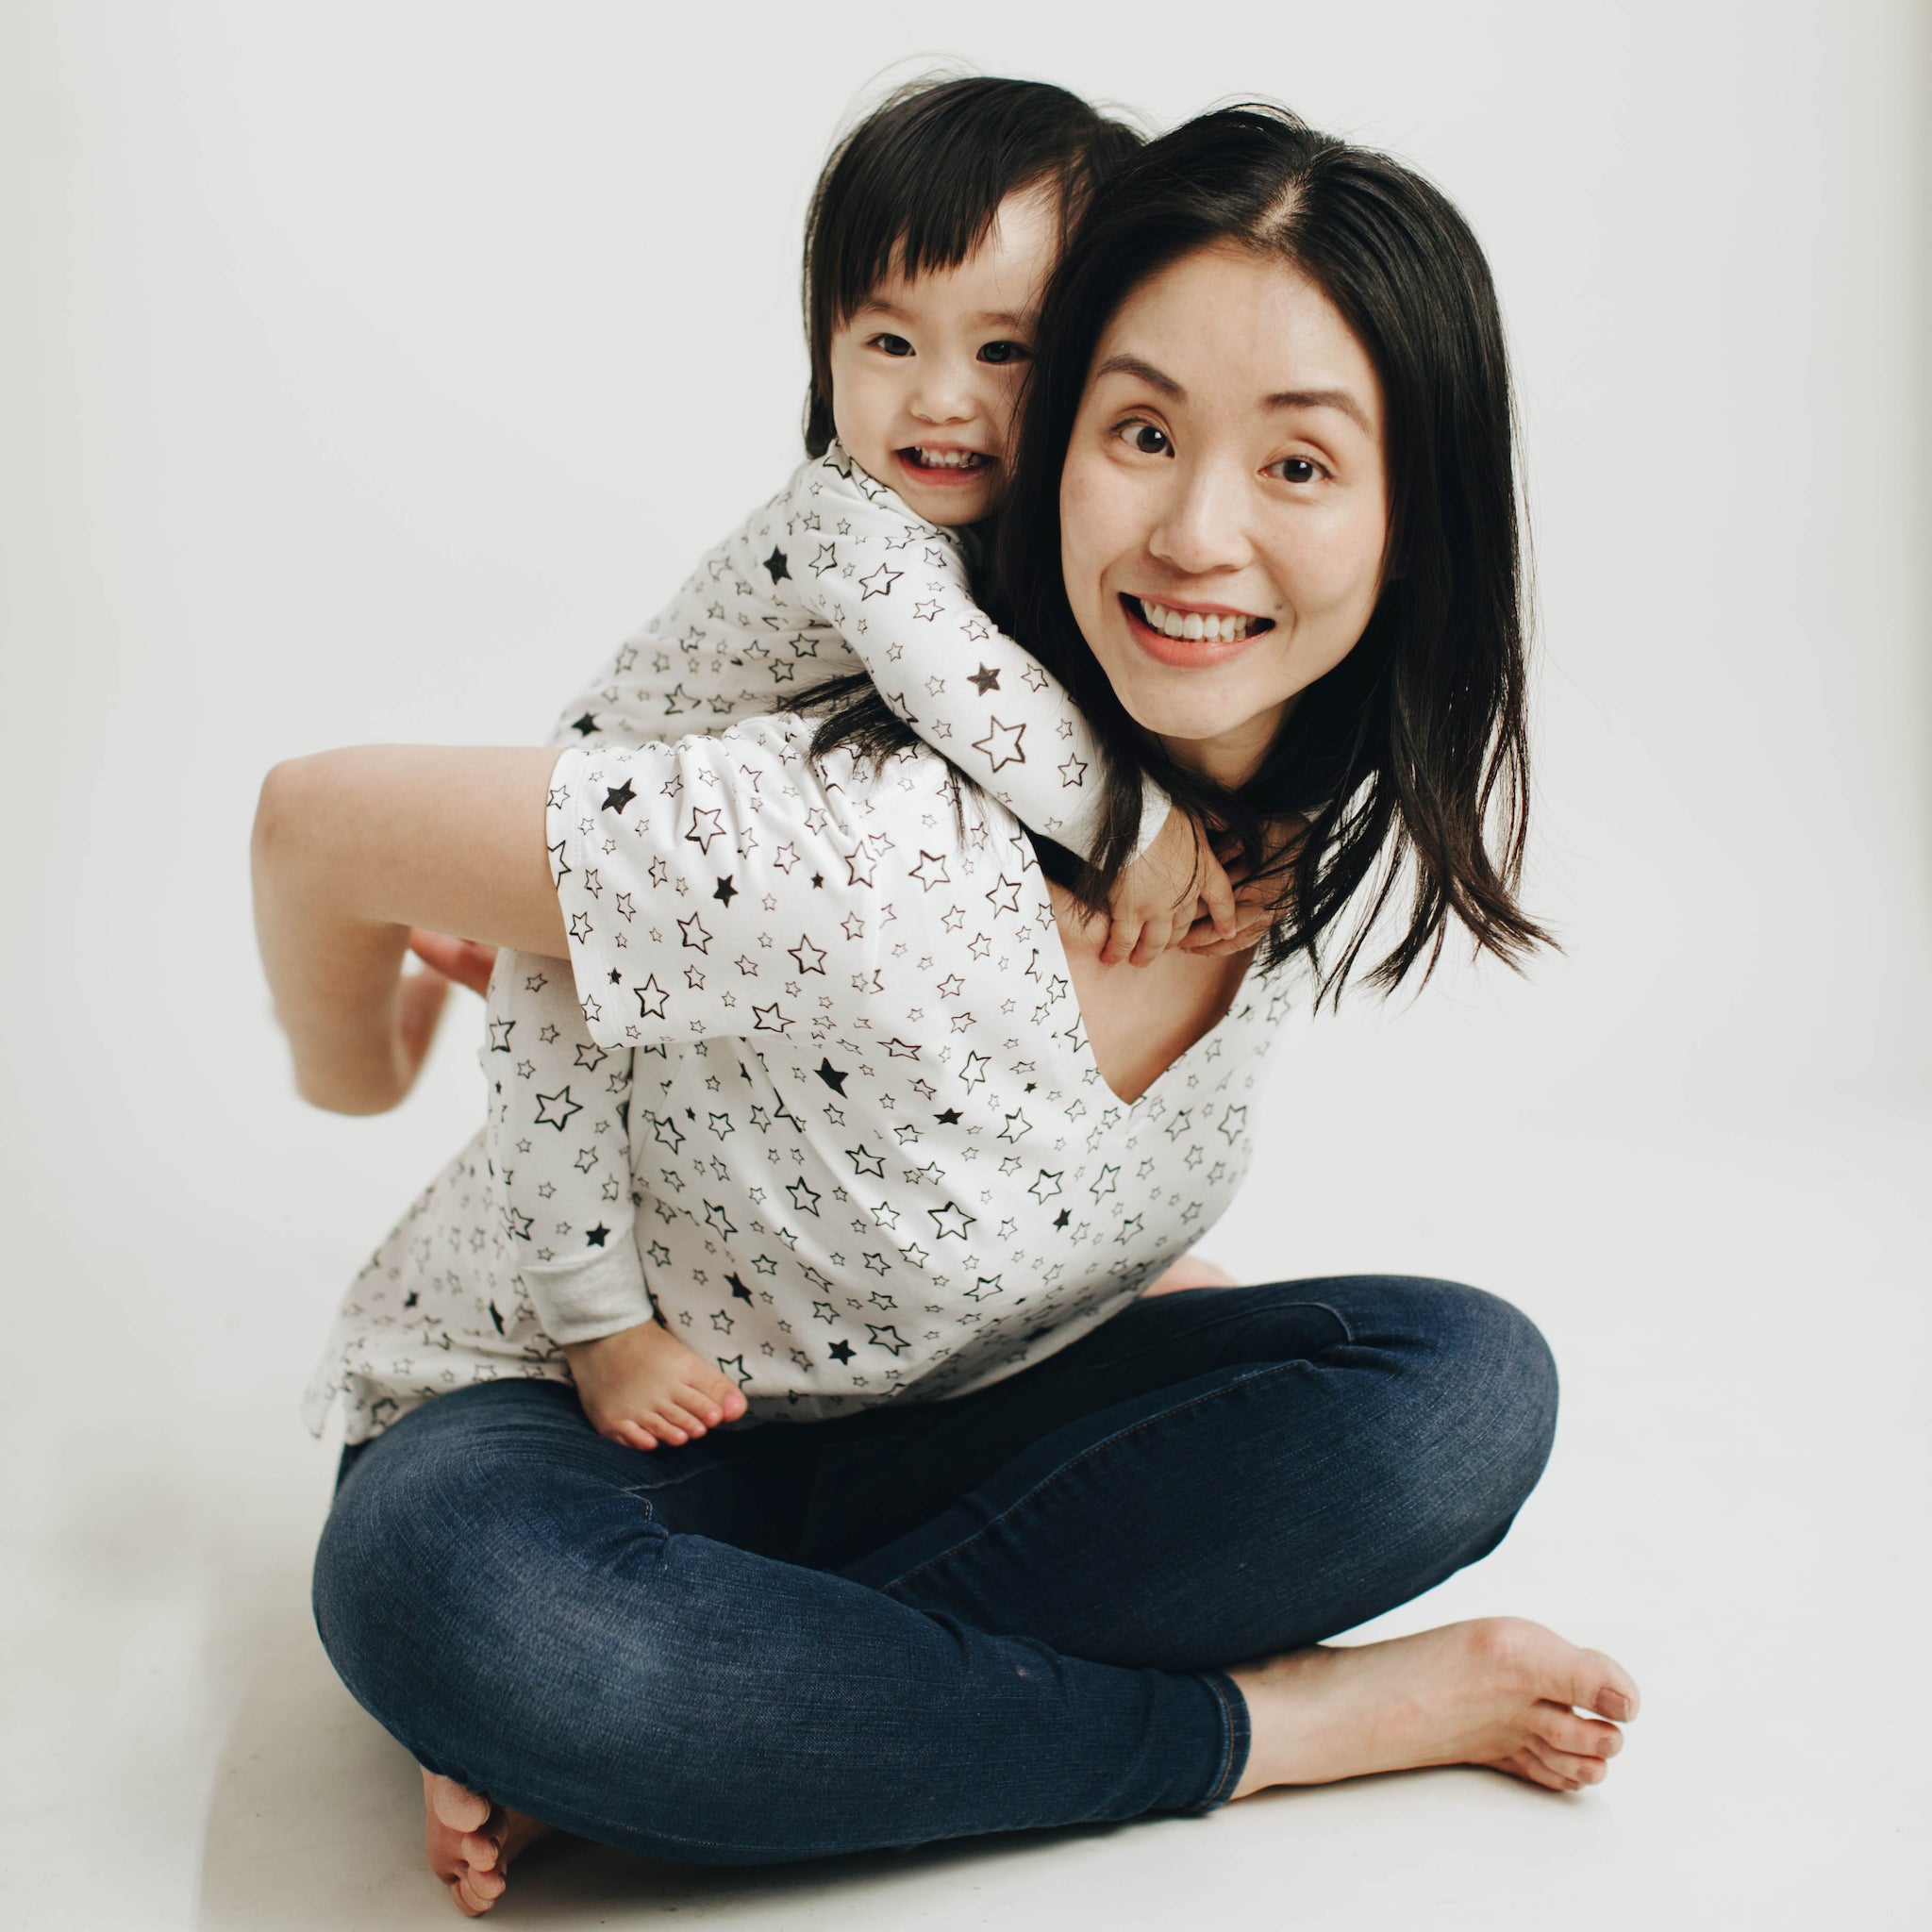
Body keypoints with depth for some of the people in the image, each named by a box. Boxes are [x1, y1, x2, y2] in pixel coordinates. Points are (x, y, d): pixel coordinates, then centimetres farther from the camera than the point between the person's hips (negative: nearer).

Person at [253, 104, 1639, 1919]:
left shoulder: (1324, 826, -10)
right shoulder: (854, 852, -33)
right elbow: (314, 824, -20)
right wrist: (359, 1082, -2)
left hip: (954, 1431, 5)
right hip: (592, 1433, -5)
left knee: (1463, 1387, -19)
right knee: (439, 1561, -39)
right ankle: (1270, 1723, -22)